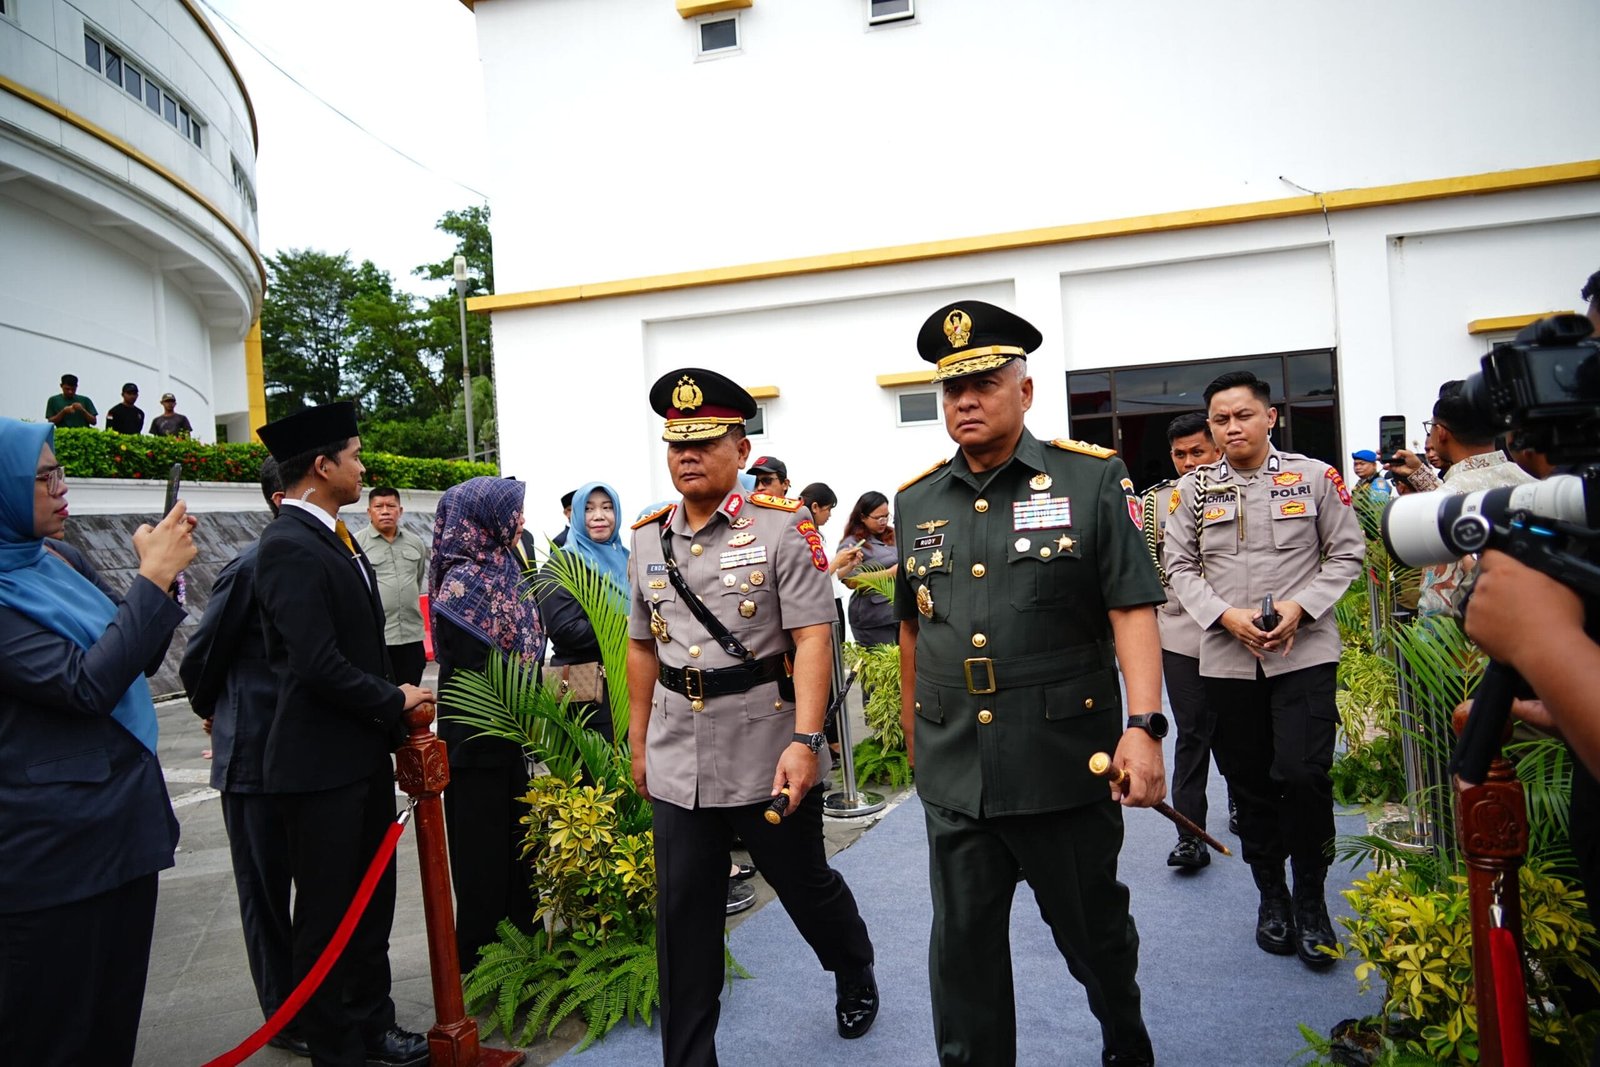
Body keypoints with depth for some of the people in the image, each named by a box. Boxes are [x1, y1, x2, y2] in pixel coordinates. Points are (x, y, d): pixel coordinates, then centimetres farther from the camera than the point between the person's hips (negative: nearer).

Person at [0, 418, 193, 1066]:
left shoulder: (59, 558, 8)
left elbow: (139, 656, 15)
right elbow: (86, 684, -24)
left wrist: (159, 569, 0)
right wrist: (154, 577, -21)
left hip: (124, 819, 8)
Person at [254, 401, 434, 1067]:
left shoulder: (330, 537, 11)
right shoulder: (289, 546, -19)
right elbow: (318, 664, -26)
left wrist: (392, 724, 9)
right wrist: (395, 702, -12)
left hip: (363, 753, 9)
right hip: (321, 763, -9)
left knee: (371, 901, 20)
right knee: (328, 912, 7)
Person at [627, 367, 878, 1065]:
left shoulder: (785, 527, -8)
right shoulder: (647, 539, 7)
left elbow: (813, 639, -15)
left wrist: (805, 741, -23)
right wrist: (638, 744, 16)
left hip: (767, 753, -3)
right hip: (677, 761, 4)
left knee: (805, 884, 17)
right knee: (682, 917, 8)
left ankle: (855, 976, 48)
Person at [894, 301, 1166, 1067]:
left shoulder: (1092, 479, -4)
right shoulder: (915, 501, 7)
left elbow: (1133, 609, -7)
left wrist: (1144, 724, -19)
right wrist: (913, 737, 18)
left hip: (1065, 763, -2)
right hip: (952, 774, 3)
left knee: (1091, 926, 18)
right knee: (963, 947, 11)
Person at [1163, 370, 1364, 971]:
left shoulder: (1315, 476, 2)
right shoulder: (1193, 489, 5)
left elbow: (1346, 553, 4)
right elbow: (1180, 566, 5)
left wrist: (1297, 608, -11)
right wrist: (1229, 617, -10)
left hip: (1305, 652, -2)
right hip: (1227, 658, 2)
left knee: (1303, 775, -11)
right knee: (1250, 782, 9)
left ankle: (1310, 900, 12)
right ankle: (1271, 894, 28)